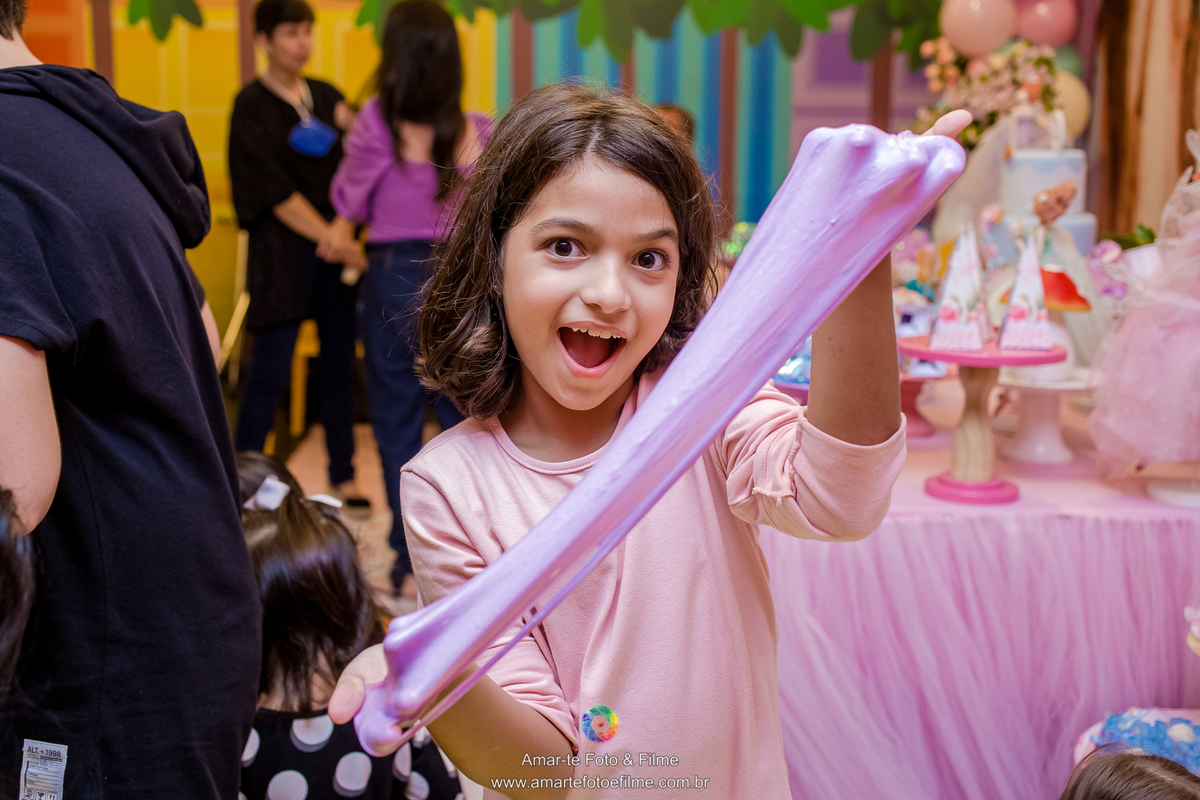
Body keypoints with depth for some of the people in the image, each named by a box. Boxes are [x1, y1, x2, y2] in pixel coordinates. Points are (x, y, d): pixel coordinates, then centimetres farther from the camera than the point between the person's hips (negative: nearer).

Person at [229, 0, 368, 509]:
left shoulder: (325, 97, 11)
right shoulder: (252, 107, -4)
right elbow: (276, 193, -11)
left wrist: (356, 126, -11)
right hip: (283, 252, -5)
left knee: (340, 363, 8)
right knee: (271, 368, -5)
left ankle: (343, 477, 18)